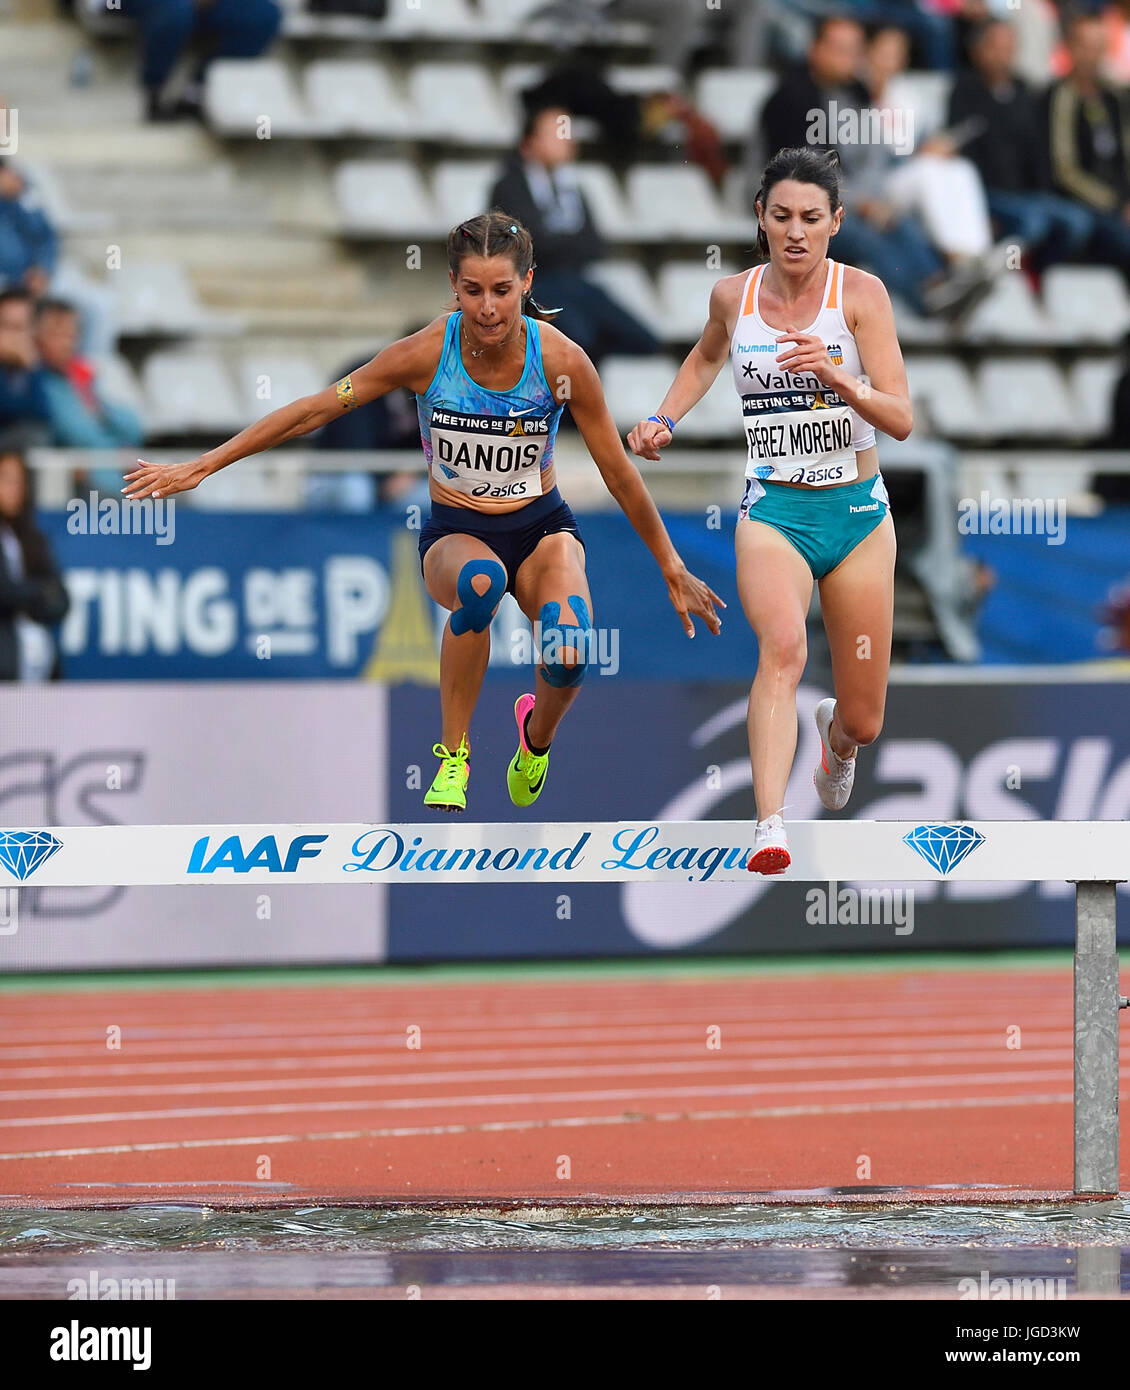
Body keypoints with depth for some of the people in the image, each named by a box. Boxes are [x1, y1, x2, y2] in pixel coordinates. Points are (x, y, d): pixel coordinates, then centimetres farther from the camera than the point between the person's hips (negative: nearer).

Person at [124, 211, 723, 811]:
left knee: (569, 654, -30)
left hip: (542, 529, 1)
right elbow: (313, 411, -10)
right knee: (480, 582, -40)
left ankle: (538, 733, 9)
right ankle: (452, 754, -20)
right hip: (455, 533, -1)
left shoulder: (561, 360, -17)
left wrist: (672, 569, 4)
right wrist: (199, 466, -10)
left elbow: (619, 474, -4)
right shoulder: (427, 354, -18)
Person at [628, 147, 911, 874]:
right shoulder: (733, 296, 1)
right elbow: (706, 356, 26)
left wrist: (837, 376, -30)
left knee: (864, 723, 8)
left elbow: (902, 420, -15)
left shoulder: (861, 293, -7)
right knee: (783, 647, -32)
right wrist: (664, 420, 13)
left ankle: (835, 735, 47)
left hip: (857, 514, 0)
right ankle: (770, 827, -43)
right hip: (772, 513, 0)